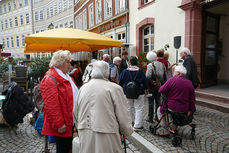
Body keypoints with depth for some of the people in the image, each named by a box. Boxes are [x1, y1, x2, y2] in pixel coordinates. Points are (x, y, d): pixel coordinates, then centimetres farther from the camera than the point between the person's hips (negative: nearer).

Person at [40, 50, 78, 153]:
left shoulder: (66, 76, 14)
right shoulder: (49, 79, -17)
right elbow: (51, 105, -23)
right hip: (62, 126, -9)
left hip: (70, 121, 9)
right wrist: (59, 124, -21)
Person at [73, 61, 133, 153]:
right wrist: (127, 131, 10)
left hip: (84, 138, 5)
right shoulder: (115, 88, -12)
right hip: (105, 137, -4)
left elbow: (75, 114, 11)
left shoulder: (82, 88, 3)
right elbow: (123, 116, -9)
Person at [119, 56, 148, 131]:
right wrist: (146, 89, 17)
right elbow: (145, 81, 1)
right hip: (139, 93, -2)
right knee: (139, 109, 5)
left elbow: (120, 82, 1)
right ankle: (137, 125, 5)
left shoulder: (125, 71, -6)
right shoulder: (140, 71, -7)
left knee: (129, 108, 18)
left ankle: (131, 122, 32)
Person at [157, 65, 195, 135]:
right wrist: (190, 110, 12)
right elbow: (192, 99, 6)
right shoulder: (189, 83, 5)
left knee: (159, 110, 21)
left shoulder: (172, 80, -14)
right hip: (184, 110, 6)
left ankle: (166, 129, 15)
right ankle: (174, 128, 37)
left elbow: (161, 90, -14)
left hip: (172, 108, -6)